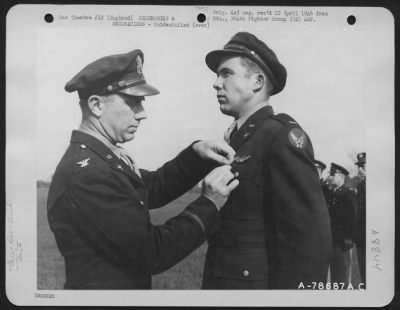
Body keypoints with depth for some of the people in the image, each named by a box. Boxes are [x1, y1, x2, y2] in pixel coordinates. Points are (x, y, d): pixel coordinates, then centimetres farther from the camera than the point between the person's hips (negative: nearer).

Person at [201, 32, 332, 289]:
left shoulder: (282, 135, -15)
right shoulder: (235, 140, 10)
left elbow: (309, 235, -21)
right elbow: (229, 221, 9)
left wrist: (294, 285, -21)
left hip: (258, 281, -8)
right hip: (222, 279, 8)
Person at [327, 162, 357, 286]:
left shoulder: (348, 194, -6)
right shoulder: (332, 194, 15)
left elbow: (352, 218, -11)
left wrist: (349, 239, -16)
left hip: (343, 241, -7)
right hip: (332, 239, 7)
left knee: (343, 270, -1)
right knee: (334, 270, 11)